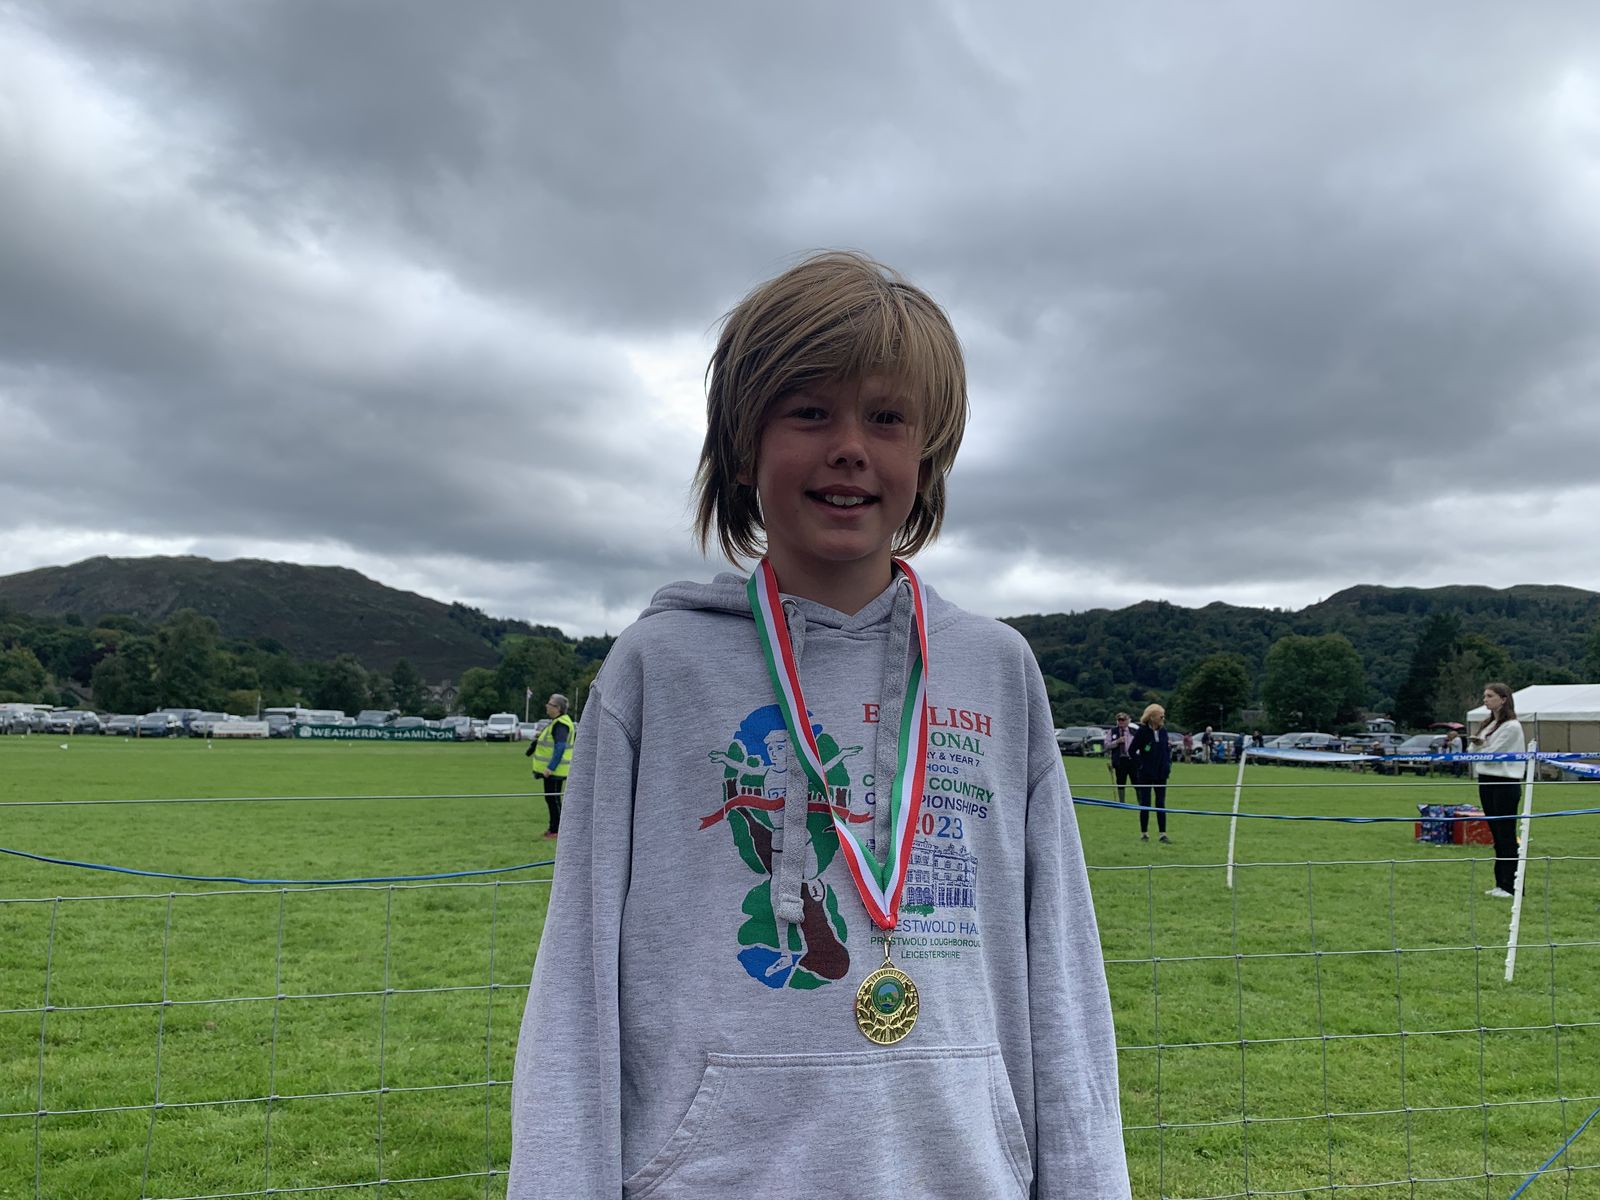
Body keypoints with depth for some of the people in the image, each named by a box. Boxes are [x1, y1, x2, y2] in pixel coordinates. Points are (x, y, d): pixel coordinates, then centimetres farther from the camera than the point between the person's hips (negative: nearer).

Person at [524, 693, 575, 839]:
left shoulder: (560, 724, -19)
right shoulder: (556, 722, 14)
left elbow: (560, 747, -26)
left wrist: (551, 767, -28)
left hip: (555, 770, -10)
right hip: (551, 768, 10)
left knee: (553, 798, -5)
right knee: (550, 798, 16)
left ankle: (556, 830, 1)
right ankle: (554, 828, 24)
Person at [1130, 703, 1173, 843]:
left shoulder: (1163, 731, 4)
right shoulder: (1142, 731, -11)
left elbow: (1168, 748, 16)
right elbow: (1132, 750, -8)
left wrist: (1168, 764, 6)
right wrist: (1140, 765, -11)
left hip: (1161, 773, 4)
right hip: (1146, 774, -4)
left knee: (1161, 803, 5)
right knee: (1145, 803, 2)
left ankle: (1163, 833, 8)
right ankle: (1144, 833, 11)